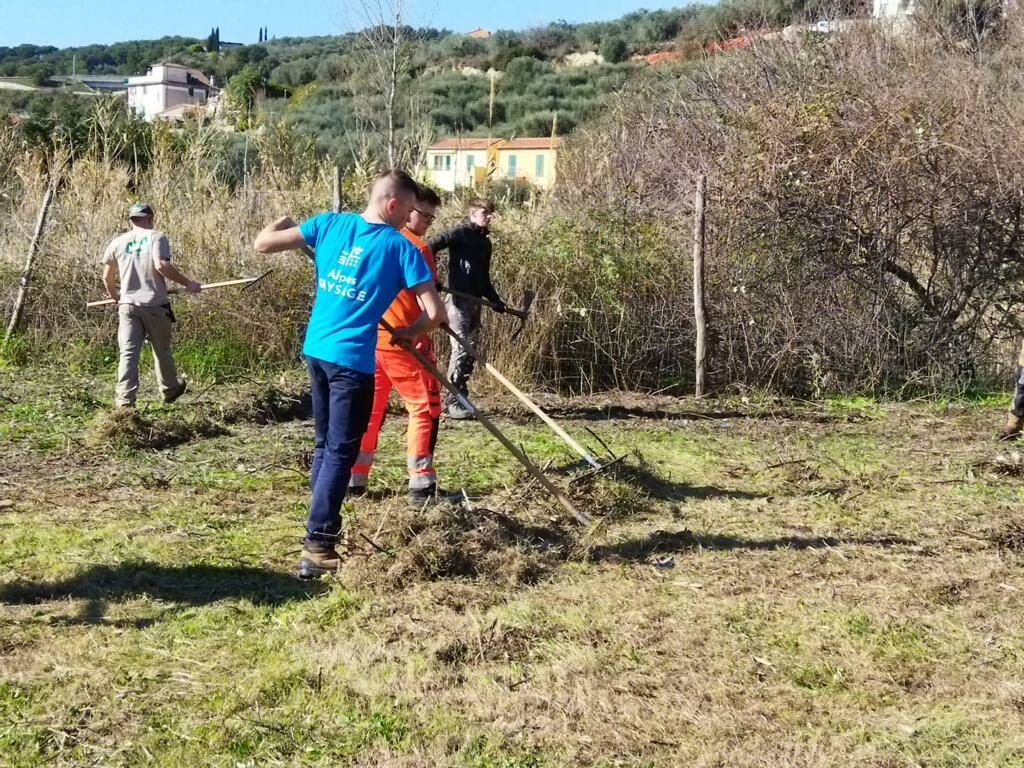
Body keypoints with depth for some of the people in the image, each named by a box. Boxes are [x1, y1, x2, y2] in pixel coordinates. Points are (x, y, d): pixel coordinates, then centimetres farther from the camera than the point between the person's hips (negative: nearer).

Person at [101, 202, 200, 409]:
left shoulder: (117, 243, 10)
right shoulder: (156, 237, -3)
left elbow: (107, 277, 13)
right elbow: (161, 265, -19)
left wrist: (115, 297, 31)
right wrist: (188, 283, -11)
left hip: (127, 305, 3)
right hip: (155, 305, -2)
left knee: (128, 352, -2)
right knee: (161, 350, 14)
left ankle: (125, 398, -14)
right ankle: (170, 390, 31)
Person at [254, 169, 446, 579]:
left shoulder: (331, 223, 4)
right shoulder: (401, 248, -7)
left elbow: (263, 244, 6)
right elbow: (435, 313, -11)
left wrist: (277, 224, 28)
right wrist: (407, 333, 8)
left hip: (315, 350, 6)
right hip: (352, 359, -6)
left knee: (325, 445, 19)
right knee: (341, 452, 0)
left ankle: (321, 530, 27)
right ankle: (317, 549, -4)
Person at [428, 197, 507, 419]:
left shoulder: (485, 242, 19)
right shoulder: (460, 233, -6)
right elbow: (430, 246, -18)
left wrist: (495, 300, 19)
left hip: (475, 301, 8)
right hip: (458, 300, -8)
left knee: (471, 350, 9)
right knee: (461, 349, -11)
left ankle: (461, 398, 16)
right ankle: (452, 403, -8)